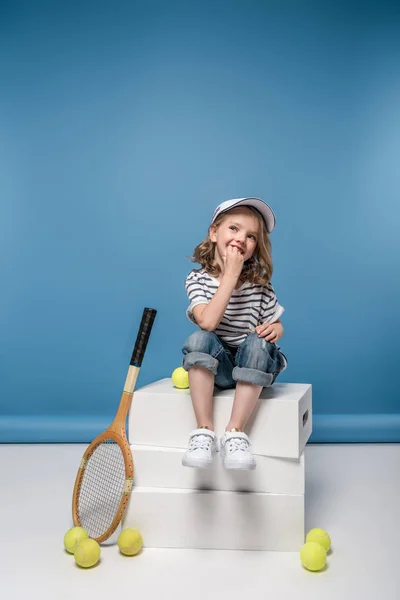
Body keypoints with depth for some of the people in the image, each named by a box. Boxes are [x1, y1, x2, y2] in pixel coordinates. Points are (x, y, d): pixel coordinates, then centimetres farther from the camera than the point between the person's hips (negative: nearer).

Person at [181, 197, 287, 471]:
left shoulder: (259, 282, -1)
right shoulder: (198, 279, -6)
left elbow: (275, 326, 6)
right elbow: (208, 322, -24)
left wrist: (274, 329, -20)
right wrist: (231, 274, -23)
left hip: (253, 367, 1)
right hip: (217, 367, 0)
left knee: (258, 343, -31)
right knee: (199, 339, -30)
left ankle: (235, 433, -28)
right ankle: (204, 431, -28)